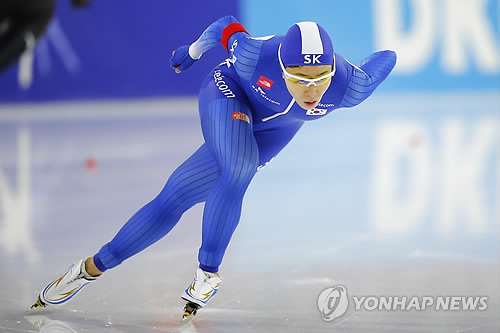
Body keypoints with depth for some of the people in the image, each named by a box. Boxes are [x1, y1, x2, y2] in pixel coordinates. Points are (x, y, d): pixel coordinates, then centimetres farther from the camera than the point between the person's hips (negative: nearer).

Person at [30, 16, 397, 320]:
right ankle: (208, 274, -10)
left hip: (271, 130, 3)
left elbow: (386, 59, -13)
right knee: (237, 174, -31)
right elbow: (226, 27, -15)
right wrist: (195, 49, 5)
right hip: (229, 93, -2)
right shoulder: (255, 55, -38)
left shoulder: (350, 88, -35)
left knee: (173, 199, -3)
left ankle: (92, 269, 7)